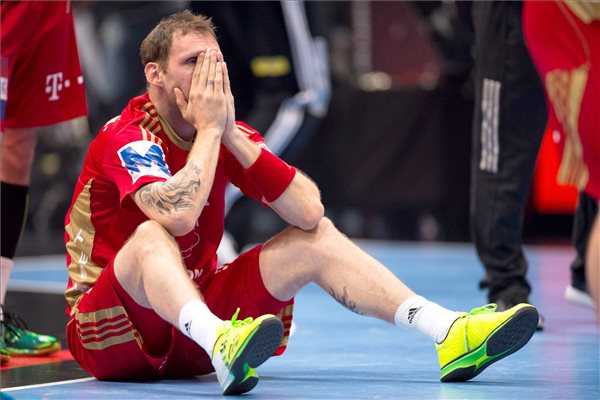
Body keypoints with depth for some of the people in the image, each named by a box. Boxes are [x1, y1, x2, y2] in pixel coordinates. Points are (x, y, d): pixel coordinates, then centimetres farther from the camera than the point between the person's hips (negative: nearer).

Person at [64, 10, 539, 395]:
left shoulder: (226, 133, 3)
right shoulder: (126, 136, -16)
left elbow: (309, 211, -10)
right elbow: (179, 217, -37)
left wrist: (231, 134, -15)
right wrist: (207, 129, -23)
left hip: (195, 311, 6)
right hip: (107, 335, -6)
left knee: (316, 238, -3)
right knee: (151, 236, -36)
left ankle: (449, 332, -17)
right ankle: (221, 344, -66)